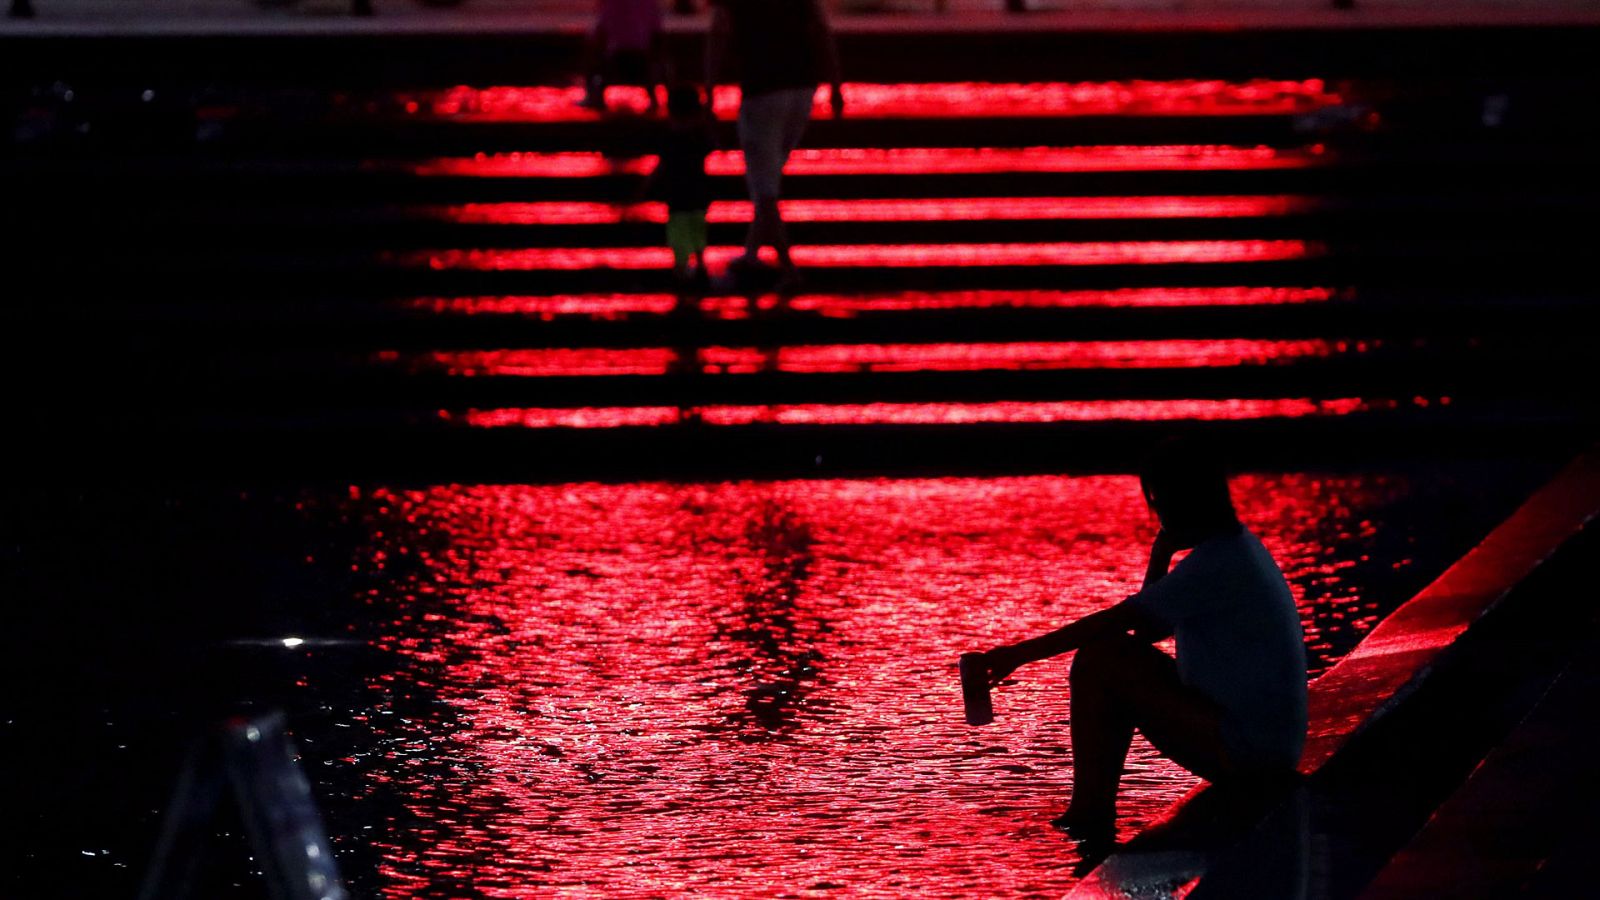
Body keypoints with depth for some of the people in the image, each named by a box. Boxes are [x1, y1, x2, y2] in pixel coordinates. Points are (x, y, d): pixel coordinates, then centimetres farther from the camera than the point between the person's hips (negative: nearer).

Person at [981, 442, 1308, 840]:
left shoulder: (1215, 565, -17)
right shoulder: (1239, 547, 14)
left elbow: (1115, 621, -17)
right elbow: (1146, 629, 16)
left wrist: (1019, 654, -11)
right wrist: (1161, 552, 5)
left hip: (1243, 753, -10)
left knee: (1098, 660, -11)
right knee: (1124, 662, 18)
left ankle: (1088, 814, -4)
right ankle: (1093, 814, 16)